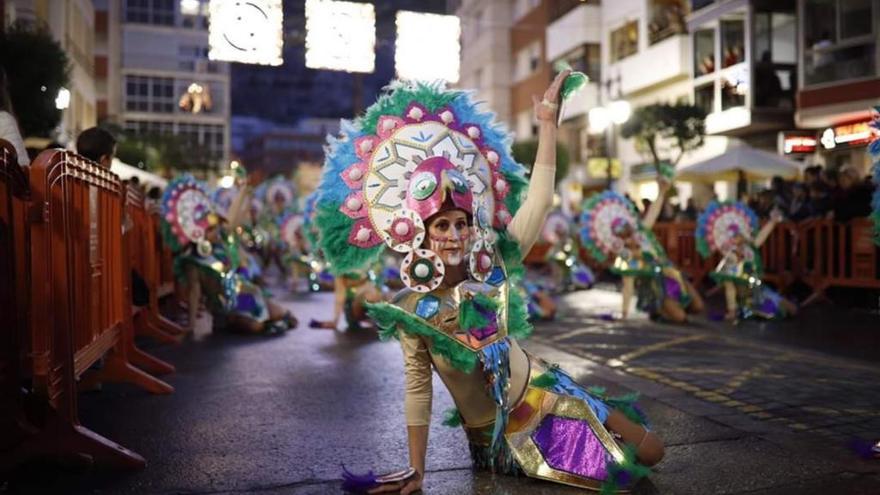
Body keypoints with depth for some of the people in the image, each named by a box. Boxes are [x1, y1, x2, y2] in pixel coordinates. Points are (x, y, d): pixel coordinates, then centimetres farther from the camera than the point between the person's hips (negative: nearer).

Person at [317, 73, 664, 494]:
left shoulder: (492, 270, -15)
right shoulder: (411, 310, -19)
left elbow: (538, 202, -20)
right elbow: (418, 389, -13)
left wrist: (547, 123, -21)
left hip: (540, 393, 2)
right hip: (492, 436, -2)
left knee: (650, 452, 8)